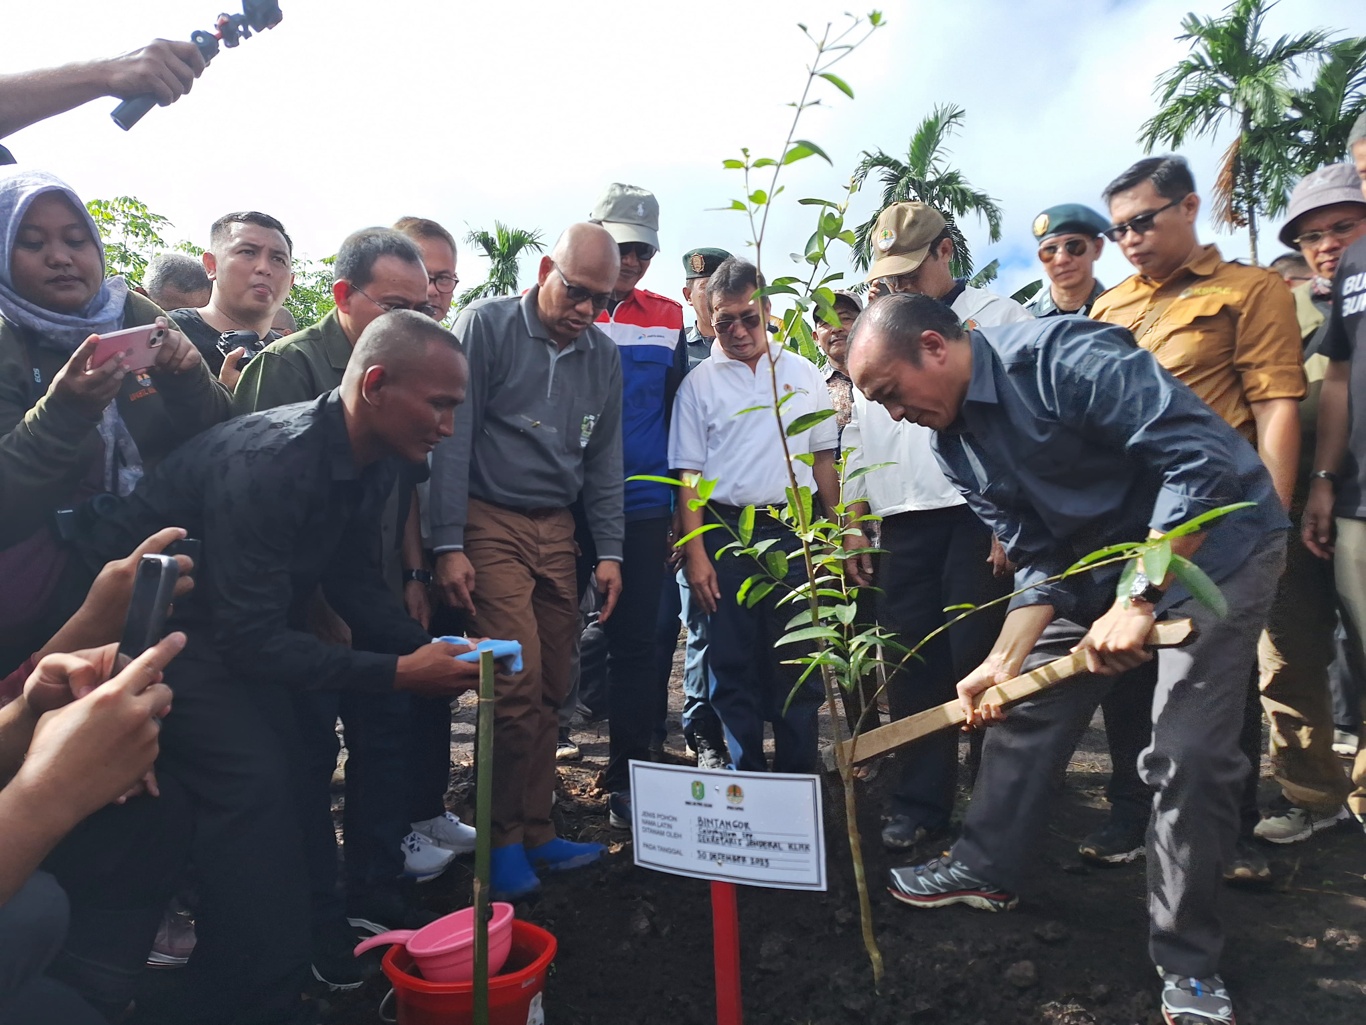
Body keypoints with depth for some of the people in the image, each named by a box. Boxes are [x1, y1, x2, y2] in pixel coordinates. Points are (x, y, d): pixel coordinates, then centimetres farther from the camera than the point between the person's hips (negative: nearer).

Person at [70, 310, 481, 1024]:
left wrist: (427, 648, -12)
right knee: (252, 778, -17)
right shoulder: (270, 463, -34)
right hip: (153, 622, -8)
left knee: (290, 770, 4)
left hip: (239, 623, 8)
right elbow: (251, 641, -32)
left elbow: (355, 582, 3)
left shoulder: (370, 461, -7)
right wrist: (398, 673, -33)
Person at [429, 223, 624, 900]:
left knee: (552, 690, 6)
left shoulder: (603, 356, 11)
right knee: (519, 682, -11)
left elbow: (605, 460, 14)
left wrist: (609, 551, 8)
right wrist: (449, 545, -13)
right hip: (490, 522, -5)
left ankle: (535, 834, 21)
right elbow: (453, 438, -8)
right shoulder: (486, 325, -5)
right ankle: (504, 840, 9)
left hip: (556, 530, 5)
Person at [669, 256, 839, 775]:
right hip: (727, 533, -1)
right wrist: (696, 554, -7)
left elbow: (823, 458, 12)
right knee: (733, 665, 5)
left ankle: (798, 777, 21)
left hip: (795, 532, 2)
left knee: (799, 664, 7)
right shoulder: (699, 383, 3)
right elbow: (689, 474, 0)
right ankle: (746, 779, 19)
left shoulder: (804, 374, 10)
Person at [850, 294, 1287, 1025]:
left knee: (1188, 753, -11)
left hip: (1213, 538, -7)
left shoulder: (1061, 355, -28)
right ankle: (988, 867, 30)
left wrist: (1140, 601, -31)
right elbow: (1040, 561, -2)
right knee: (1022, 707, 9)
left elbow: (1201, 459, -31)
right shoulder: (954, 443, -4)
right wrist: (1003, 659, -14)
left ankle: (1187, 962, 10)